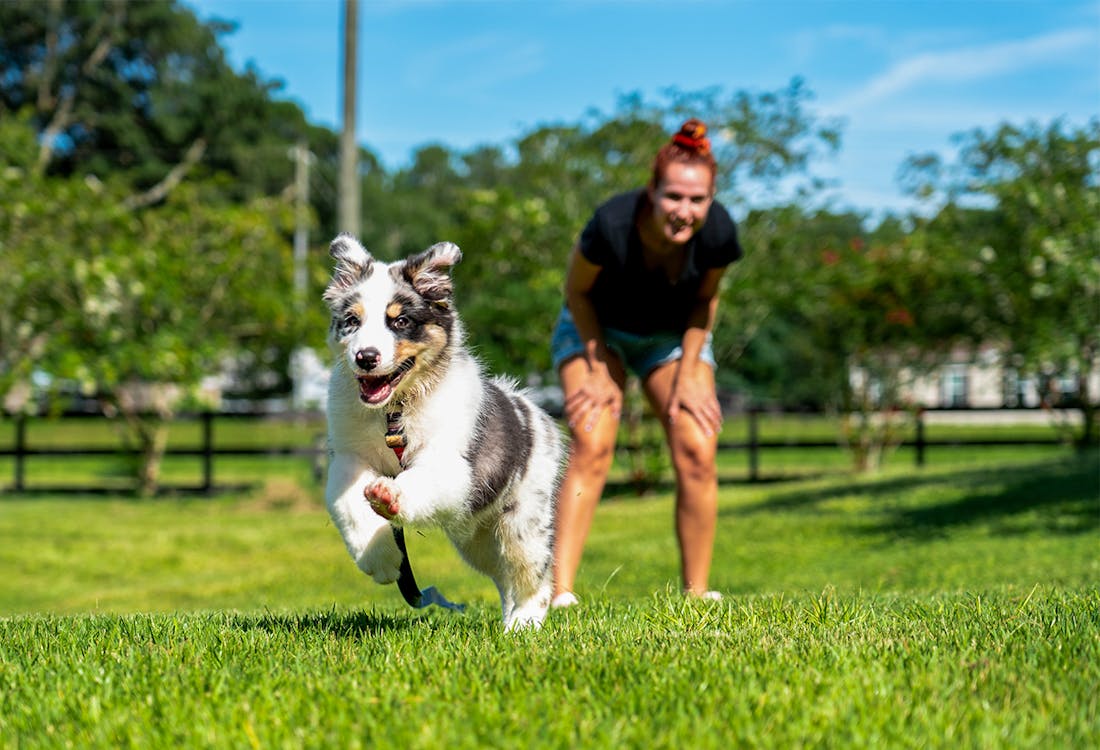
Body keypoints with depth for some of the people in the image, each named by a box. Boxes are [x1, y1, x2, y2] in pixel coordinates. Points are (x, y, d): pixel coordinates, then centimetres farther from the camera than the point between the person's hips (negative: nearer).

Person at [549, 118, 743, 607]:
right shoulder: (611, 225, -36)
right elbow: (577, 291, -15)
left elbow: (705, 299, -6)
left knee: (698, 454, -12)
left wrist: (688, 374, -10)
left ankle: (697, 594, -1)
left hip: (673, 334, 2)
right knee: (590, 447, -20)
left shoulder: (718, 233, -29)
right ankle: (559, 592, -23)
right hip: (596, 328, -2)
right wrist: (599, 371, -14)